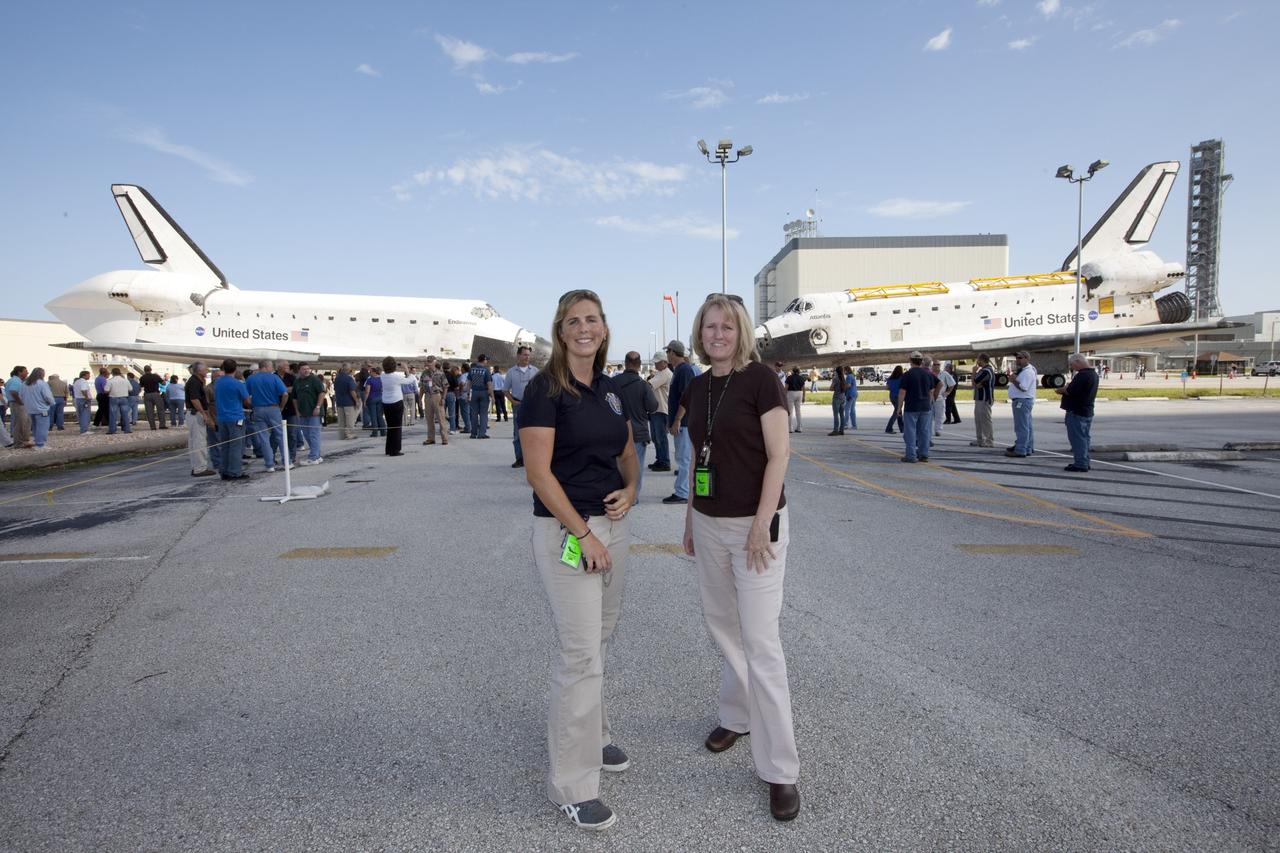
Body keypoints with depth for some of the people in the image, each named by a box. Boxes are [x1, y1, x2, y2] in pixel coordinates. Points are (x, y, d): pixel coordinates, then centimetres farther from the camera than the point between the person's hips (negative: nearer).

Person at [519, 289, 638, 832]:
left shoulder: (610, 389, 10)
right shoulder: (545, 389, -12)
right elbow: (538, 471, -17)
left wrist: (630, 490, -1)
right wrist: (584, 534, -18)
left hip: (614, 526, 7)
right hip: (566, 532, -7)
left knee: (598, 643, 19)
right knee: (580, 654, -4)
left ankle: (593, 737, 39)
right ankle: (571, 783, 13)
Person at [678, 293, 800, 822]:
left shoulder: (759, 380, -11)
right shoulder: (697, 387, 8)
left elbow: (778, 456, -14)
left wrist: (761, 526, -18)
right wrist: (689, 519, 15)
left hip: (754, 524, -6)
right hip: (708, 524, 7)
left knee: (761, 643, -4)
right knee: (721, 625, 18)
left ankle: (780, 769, 9)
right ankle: (736, 715, 40)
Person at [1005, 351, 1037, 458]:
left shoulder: (1028, 372, -16)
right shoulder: (1022, 371, 18)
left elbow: (1023, 387, -25)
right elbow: (1018, 383, 22)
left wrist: (1013, 380, -16)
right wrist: (1012, 376, 7)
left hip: (1022, 401, -11)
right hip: (1021, 401, 11)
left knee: (1021, 427, -10)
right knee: (1027, 426, 16)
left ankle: (1020, 451, -11)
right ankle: (1028, 448, 24)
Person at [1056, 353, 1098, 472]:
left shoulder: (1082, 375, -21)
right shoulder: (1093, 374, 13)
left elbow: (1070, 391, -24)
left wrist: (1060, 390, -6)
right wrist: (1065, 389, 6)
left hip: (1077, 412, -10)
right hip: (1087, 411, 10)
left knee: (1077, 438, -4)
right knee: (1084, 438, 16)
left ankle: (1080, 464, -2)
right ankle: (1084, 463, 24)